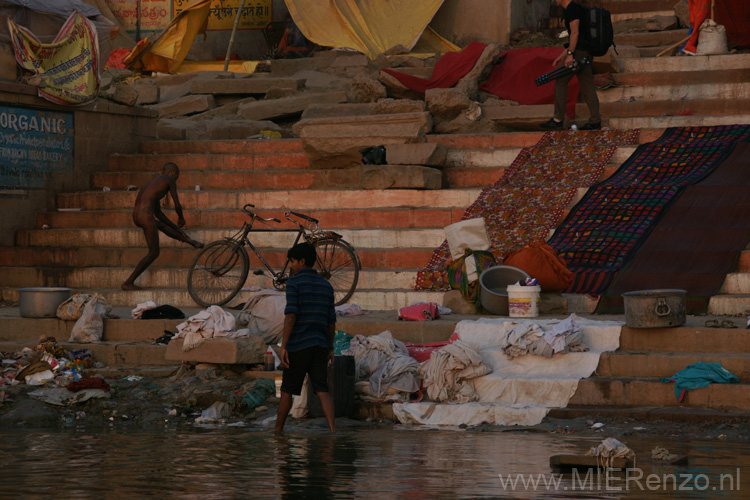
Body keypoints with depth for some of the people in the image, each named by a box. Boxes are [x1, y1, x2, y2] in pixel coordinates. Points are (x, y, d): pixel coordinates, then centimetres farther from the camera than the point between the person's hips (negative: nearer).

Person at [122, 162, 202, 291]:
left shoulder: (153, 183, 29)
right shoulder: (169, 180, 5)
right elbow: (177, 205, 3)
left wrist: (176, 228, 36)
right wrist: (181, 218, 26)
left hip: (136, 217, 8)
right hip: (146, 217, -8)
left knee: (162, 225, 35)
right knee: (153, 253, 5)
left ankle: (189, 241, 56)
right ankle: (129, 282, 3)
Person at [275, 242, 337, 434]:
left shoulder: (294, 283, -6)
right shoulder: (326, 286, 13)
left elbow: (291, 315, -15)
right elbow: (331, 321, 14)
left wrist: (283, 346, -15)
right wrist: (330, 348, 22)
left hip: (298, 345, -4)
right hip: (320, 345, 5)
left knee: (287, 390, 8)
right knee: (322, 390, -1)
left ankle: (278, 431, 19)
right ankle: (333, 430, -17)